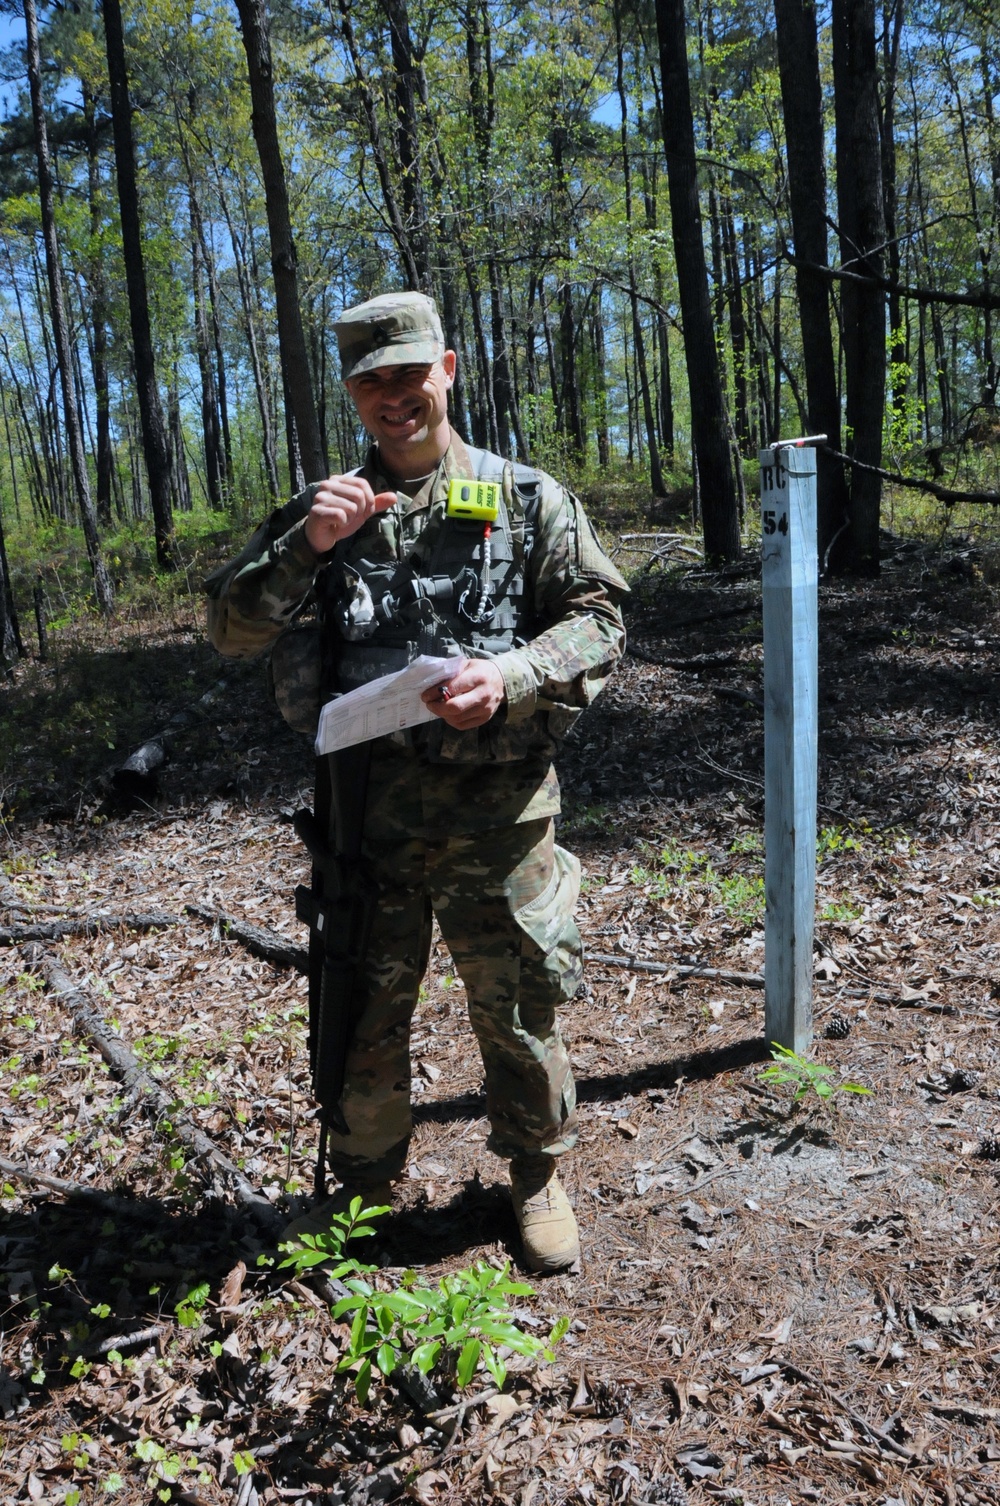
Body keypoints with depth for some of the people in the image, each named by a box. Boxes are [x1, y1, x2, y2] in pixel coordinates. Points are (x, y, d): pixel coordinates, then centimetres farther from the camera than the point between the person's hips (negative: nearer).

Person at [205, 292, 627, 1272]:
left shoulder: (526, 498, 2)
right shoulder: (326, 511, 8)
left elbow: (599, 617, 0)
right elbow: (230, 629, 2)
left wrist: (512, 677, -19)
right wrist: (305, 545, -15)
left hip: (496, 810, -2)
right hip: (370, 811, 2)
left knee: (516, 1008, 11)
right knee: (362, 1008, 14)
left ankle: (537, 1175, 36)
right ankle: (363, 1181, 37)